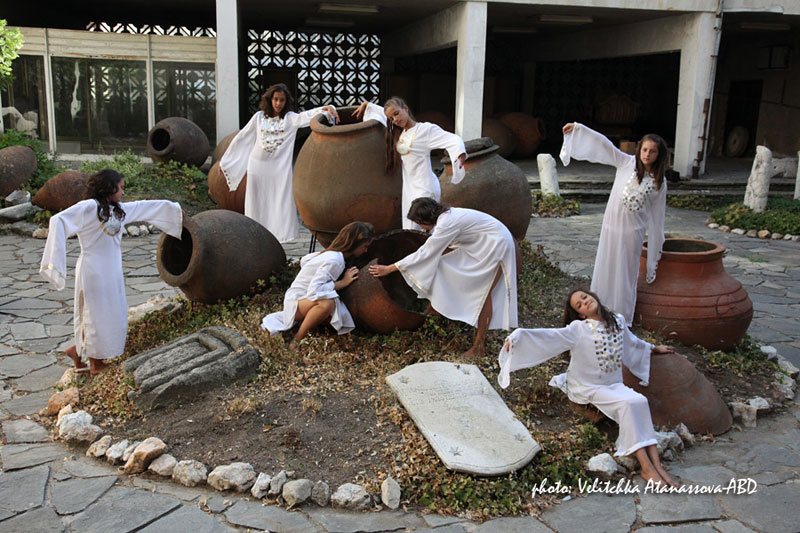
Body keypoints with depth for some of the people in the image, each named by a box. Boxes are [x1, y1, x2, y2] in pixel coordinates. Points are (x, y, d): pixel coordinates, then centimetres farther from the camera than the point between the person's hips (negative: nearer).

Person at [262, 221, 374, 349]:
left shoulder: (330, 252, 5)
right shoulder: (334, 261, -24)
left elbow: (304, 261, 22)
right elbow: (313, 291, -31)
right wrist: (343, 282, -22)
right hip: (296, 300, -12)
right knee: (327, 303, -36)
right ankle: (296, 341, -19)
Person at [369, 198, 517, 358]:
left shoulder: (447, 223, -27)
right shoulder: (444, 216, 1)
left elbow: (425, 254, -24)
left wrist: (390, 268, -21)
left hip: (497, 245, -9)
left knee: (483, 293, -5)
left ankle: (479, 346, 1)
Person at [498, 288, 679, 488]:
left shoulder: (618, 321, 7)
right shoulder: (578, 329, -10)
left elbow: (633, 342, 29)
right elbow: (548, 336, -25)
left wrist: (654, 348, 45)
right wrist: (518, 336, -41)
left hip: (614, 384, 4)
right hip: (589, 388, -4)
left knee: (640, 401, -24)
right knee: (628, 403, -27)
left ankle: (656, 466, -25)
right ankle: (647, 467, -24)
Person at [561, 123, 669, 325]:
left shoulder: (659, 183, -2)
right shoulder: (627, 163, -1)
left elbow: (657, 216, 3)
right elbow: (603, 144, -6)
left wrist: (656, 247, 5)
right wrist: (577, 128, -11)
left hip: (632, 231, -1)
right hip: (611, 225, 2)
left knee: (626, 274, 5)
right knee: (605, 269, 10)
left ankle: (622, 320, 18)